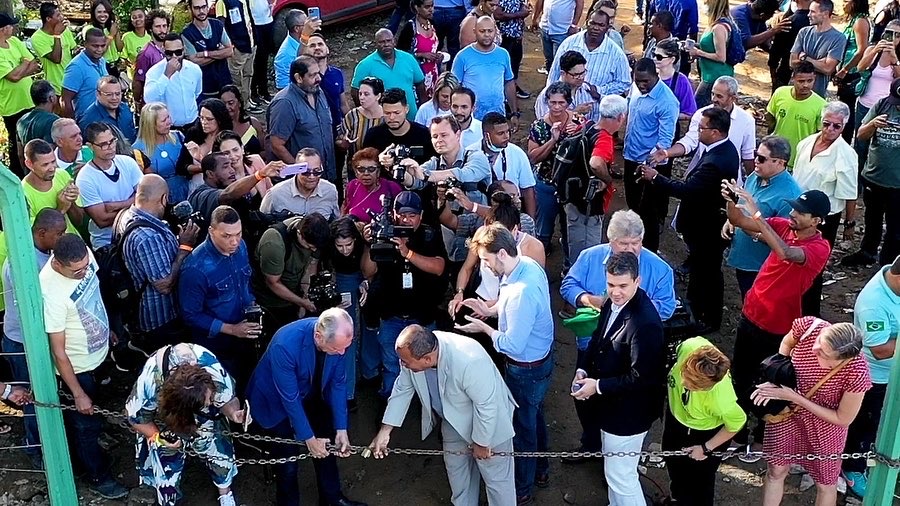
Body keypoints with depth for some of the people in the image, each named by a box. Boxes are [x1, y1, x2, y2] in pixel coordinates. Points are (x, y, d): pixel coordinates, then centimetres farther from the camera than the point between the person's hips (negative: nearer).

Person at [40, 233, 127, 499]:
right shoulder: (52, 293, -38)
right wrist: (78, 394, -19)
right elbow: (58, 351, -27)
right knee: (85, 423, 15)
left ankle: (90, 449, 57)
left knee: (95, 407, 31)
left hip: (98, 353, 7)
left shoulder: (83, 256, -17)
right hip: (76, 367, -7)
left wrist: (105, 328, 18)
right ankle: (98, 476, 36)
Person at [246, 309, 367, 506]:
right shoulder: (285, 345, -40)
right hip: (276, 402, -5)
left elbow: (338, 384, -12)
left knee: (325, 448, 14)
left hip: (310, 395, 5)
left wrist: (341, 429, -13)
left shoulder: (337, 337, -25)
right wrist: (309, 438, -20)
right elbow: (290, 399, -29)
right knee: (288, 465, 0)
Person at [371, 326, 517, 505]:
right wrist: (384, 431, -5)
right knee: (456, 472, 23)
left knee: (496, 478, 8)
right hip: (453, 419, 6)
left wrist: (481, 442, -17)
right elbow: (402, 390, -6)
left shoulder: (469, 362, -43)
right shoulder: (413, 351, -24)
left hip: (488, 420, -6)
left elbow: (486, 405, -30)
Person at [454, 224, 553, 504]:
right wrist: (491, 309, 0)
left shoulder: (521, 292, -38)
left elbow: (512, 345, -30)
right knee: (534, 416, 29)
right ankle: (540, 469, 51)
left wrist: (483, 328, -15)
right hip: (541, 357, 9)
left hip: (526, 370, -9)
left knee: (521, 426, 13)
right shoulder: (529, 264, -9)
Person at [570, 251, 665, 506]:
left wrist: (598, 386, -21)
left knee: (620, 475, 4)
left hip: (628, 412, -9)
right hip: (611, 404, 9)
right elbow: (599, 337, 12)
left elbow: (641, 377, -27)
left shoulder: (645, 322, -31)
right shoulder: (614, 302, -5)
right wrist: (583, 369, -2)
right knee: (614, 469, 27)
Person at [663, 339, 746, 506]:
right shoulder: (691, 346, -40)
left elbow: (737, 422, -23)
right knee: (674, 466, 31)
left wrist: (706, 448, -13)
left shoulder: (720, 399, -46)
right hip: (676, 415, 6)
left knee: (698, 480, 19)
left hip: (704, 434, -6)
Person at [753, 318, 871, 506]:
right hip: (786, 410, 3)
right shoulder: (809, 326, -31)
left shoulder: (857, 373, -37)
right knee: (776, 470, 21)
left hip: (824, 426, -3)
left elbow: (843, 419, -20)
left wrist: (794, 397, -23)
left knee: (825, 484, 20)